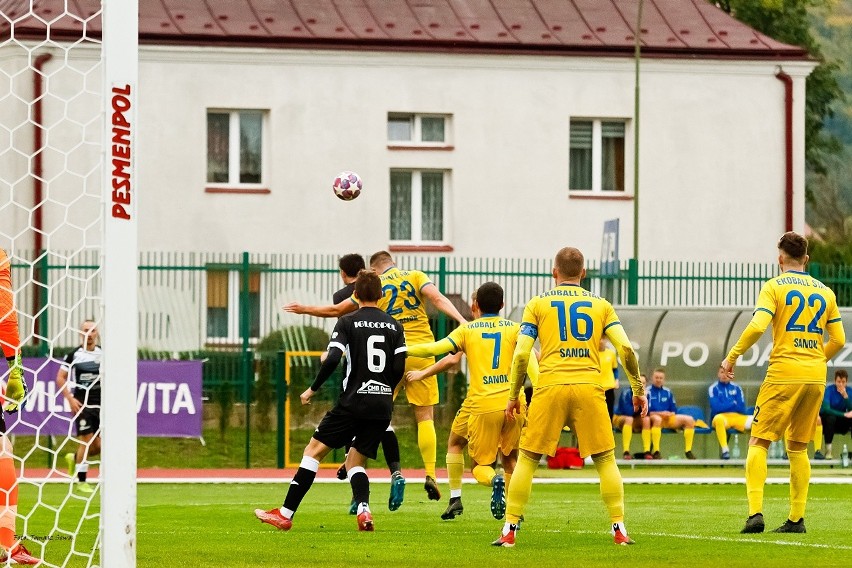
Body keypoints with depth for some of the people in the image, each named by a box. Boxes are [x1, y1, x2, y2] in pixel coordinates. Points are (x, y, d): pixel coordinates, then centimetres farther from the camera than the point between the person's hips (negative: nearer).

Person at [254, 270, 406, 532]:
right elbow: (399, 367, 5)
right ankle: (364, 511, -14)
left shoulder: (347, 323, -1)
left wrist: (313, 389, 0)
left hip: (353, 401, -4)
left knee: (313, 451, 4)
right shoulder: (395, 326, 9)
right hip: (383, 407, 4)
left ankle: (285, 514, -1)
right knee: (355, 462, 14)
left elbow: (332, 360, -13)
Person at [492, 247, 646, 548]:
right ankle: (619, 529, 4)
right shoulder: (601, 305, 13)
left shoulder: (537, 304, 10)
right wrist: (638, 389, 12)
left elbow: (521, 354, 2)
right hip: (589, 388, 1)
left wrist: (513, 396, 10)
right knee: (606, 461, 10)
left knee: (527, 460, 7)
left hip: (550, 388, -1)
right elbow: (625, 348, 4)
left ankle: (509, 530, 3)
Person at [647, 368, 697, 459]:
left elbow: (674, 410, 17)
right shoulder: (648, 392, 0)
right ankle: (656, 451, -44)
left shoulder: (668, 392, 15)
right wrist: (660, 413, -18)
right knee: (657, 419, -42)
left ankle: (688, 451, -11)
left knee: (689, 419, -11)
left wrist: (670, 414, -6)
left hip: (668, 418, 6)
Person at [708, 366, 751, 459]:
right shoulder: (713, 388, 4)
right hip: (722, 417, -3)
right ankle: (724, 450, -41)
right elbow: (716, 408, -10)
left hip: (737, 417, 3)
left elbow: (741, 409, 4)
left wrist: (725, 406, -4)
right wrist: (733, 404, -3)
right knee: (719, 418, -41)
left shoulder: (736, 388, 14)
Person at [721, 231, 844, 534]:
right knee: (798, 447, 14)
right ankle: (796, 518, 11)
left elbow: (757, 327, -16)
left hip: (783, 373, -5)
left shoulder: (774, 287, -2)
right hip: (815, 377, 5)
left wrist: (731, 357, -5)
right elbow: (838, 340, 13)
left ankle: (756, 512, -16)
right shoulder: (824, 292, 12)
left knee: (758, 442, -1)